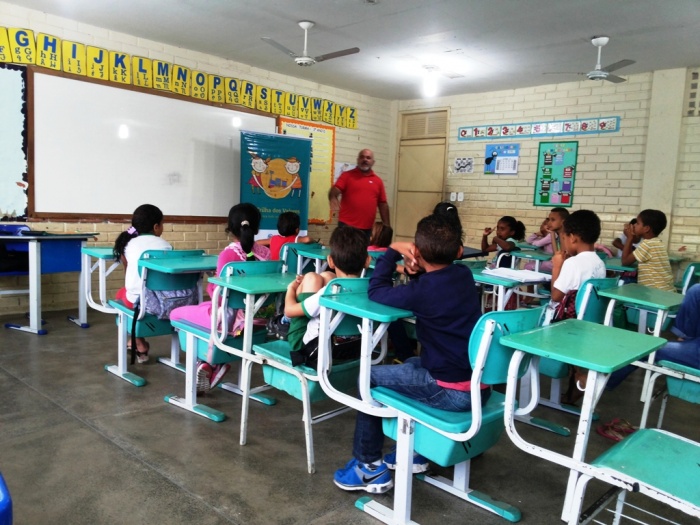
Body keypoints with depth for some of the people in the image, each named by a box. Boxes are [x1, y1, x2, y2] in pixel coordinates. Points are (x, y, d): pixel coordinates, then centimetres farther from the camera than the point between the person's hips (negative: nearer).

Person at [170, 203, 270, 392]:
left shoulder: (228, 254, -18)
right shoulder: (265, 252, -1)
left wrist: (211, 287, 5)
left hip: (230, 318, -7)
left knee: (176, 314, 15)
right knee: (201, 307, 33)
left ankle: (210, 362, 10)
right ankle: (212, 363, 22)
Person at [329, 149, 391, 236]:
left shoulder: (378, 181, 12)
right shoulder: (347, 175, 3)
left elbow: (383, 204, 13)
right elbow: (334, 191, -9)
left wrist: (387, 226, 10)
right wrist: (333, 199, -33)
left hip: (367, 228, 3)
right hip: (346, 225, -3)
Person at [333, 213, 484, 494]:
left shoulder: (422, 290, -18)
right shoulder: (464, 274, 4)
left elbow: (377, 292, -6)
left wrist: (393, 251, 1)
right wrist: (418, 269, 1)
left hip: (453, 391, -8)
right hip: (480, 385, 8)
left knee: (369, 378, 5)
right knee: (412, 364, 32)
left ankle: (370, 468, 13)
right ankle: (415, 450, 36)